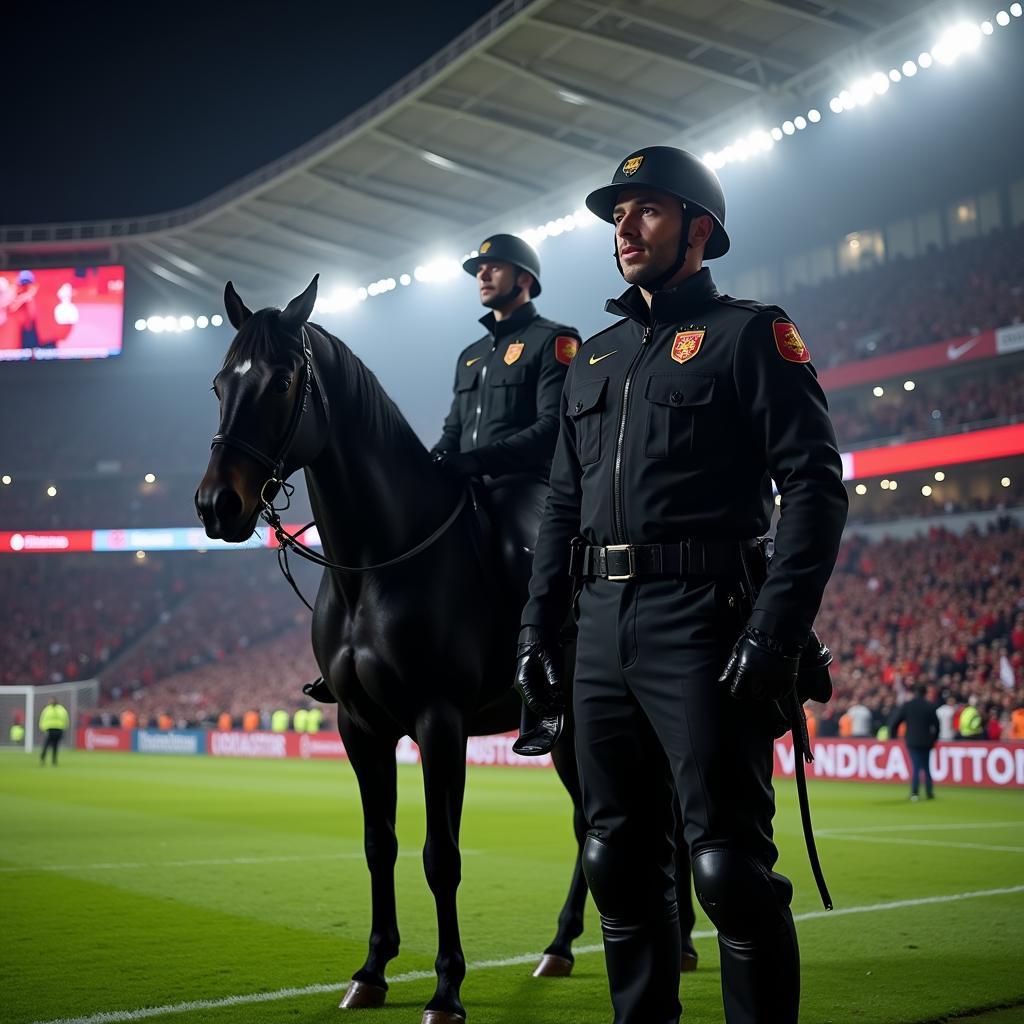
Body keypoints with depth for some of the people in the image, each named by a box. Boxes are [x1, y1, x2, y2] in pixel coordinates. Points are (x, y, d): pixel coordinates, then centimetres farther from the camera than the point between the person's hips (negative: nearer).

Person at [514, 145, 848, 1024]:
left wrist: (775, 632, -18)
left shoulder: (750, 334, 1)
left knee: (731, 865, -5)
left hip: (701, 625, -6)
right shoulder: (593, 360, 20)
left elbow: (815, 486, -8)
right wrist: (538, 630, 12)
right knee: (619, 860, 11)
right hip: (602, 631, 7)